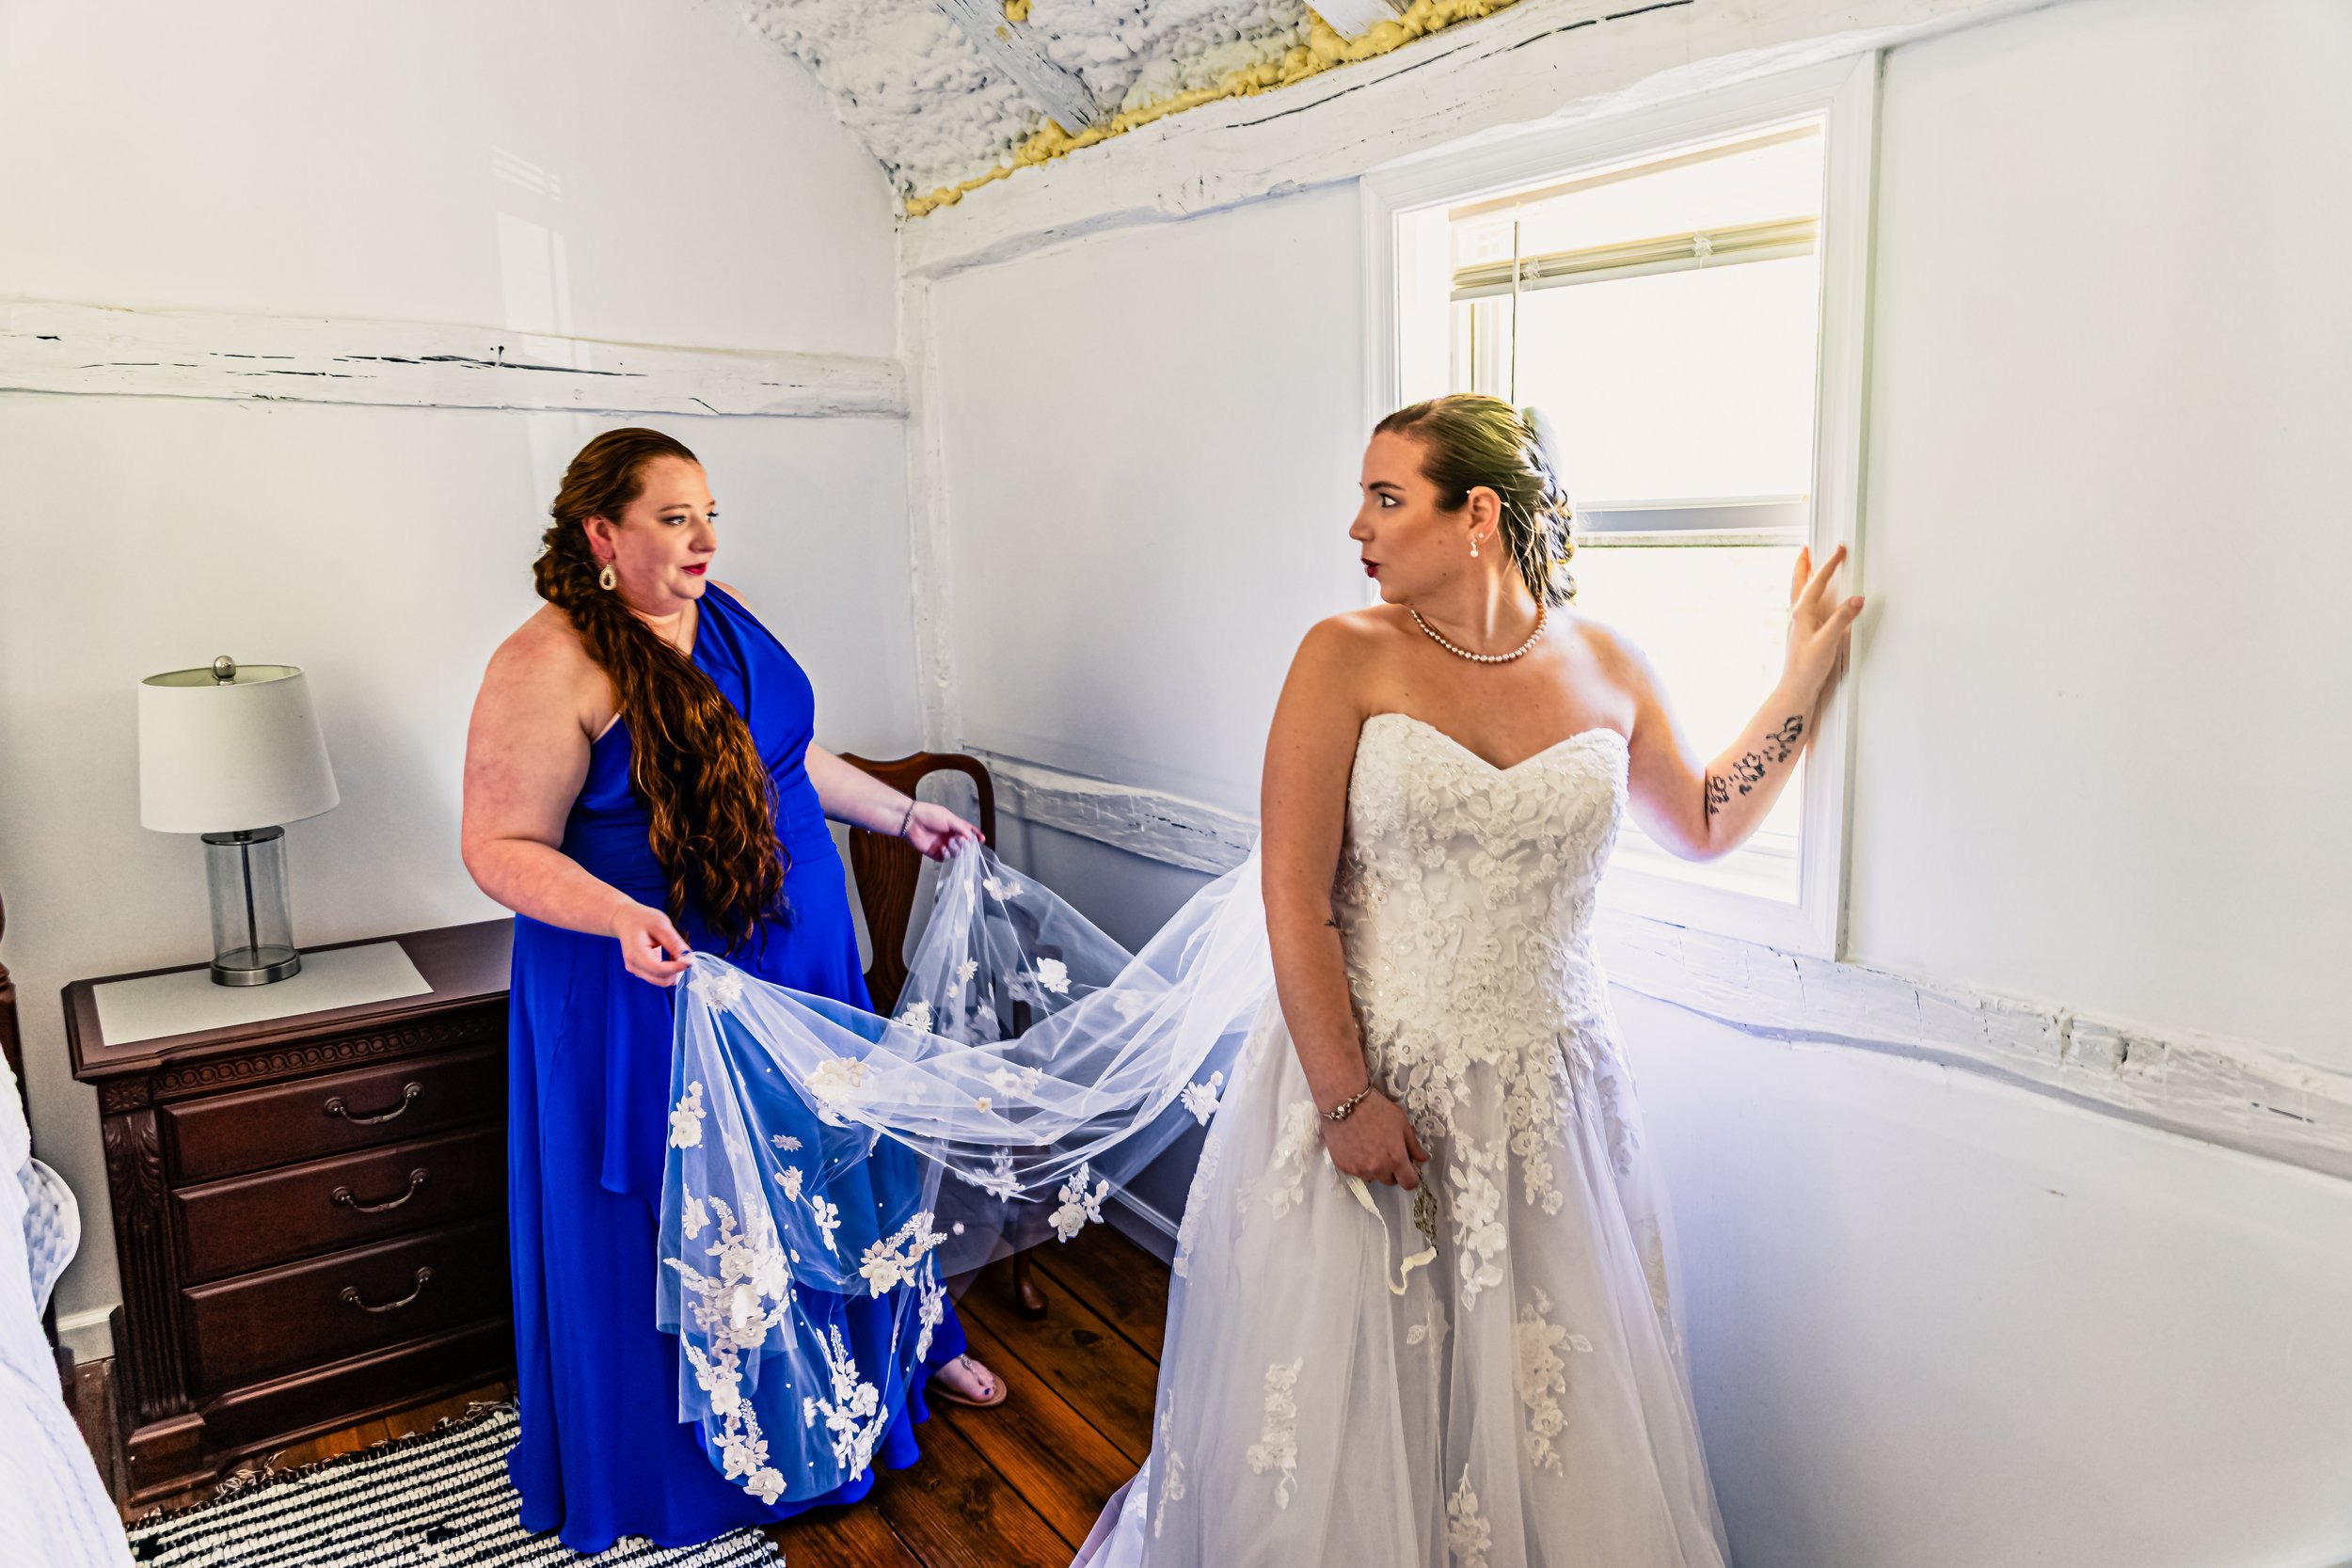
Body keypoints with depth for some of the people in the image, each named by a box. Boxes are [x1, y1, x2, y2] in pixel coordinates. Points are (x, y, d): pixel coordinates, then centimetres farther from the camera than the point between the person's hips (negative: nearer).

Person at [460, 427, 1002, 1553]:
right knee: (680, 1216, 9)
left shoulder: (724, 614, 4)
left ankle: (907, 1345, 42)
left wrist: (900, 815, 20)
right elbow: (501, 847, -19)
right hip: (653, 991, -6)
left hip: (797, 958, 7)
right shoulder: (548, 667, -18)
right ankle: (690, 1463, 31)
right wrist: (622, 917, -34)